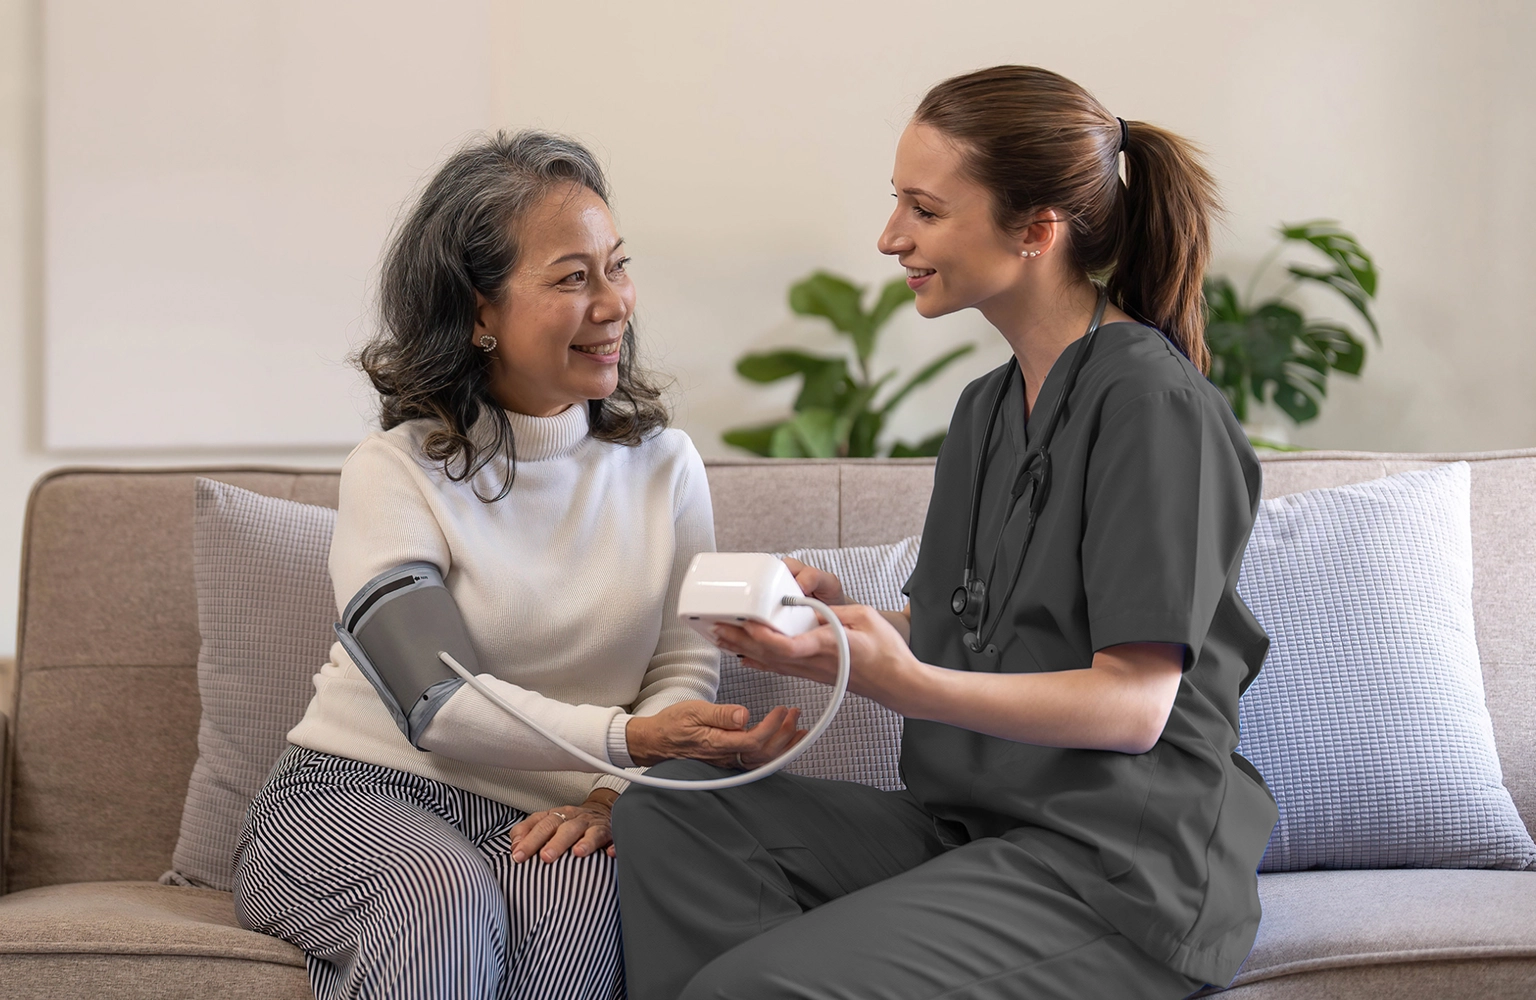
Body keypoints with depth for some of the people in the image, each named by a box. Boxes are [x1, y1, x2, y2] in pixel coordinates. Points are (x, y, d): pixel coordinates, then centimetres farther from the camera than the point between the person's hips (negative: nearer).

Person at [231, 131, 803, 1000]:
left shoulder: (665, 465, 8)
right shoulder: (397, 472, -6)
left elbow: (686, 667, 3)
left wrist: (614, 791, -18)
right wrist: (626, 737, -28)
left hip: (539, 819, 3)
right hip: (358, 792, -2)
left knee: (580, 889, -33)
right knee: (445, 900, -36)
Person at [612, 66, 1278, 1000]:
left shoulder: (1152, 403, -12)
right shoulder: (987, 406, 16)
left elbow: (1134, 703, -18)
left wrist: (903, 681, -29)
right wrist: (843, 615, -4)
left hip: (1120, 867, -9)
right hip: (976, 821, 9)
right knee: (670, 809, -7)